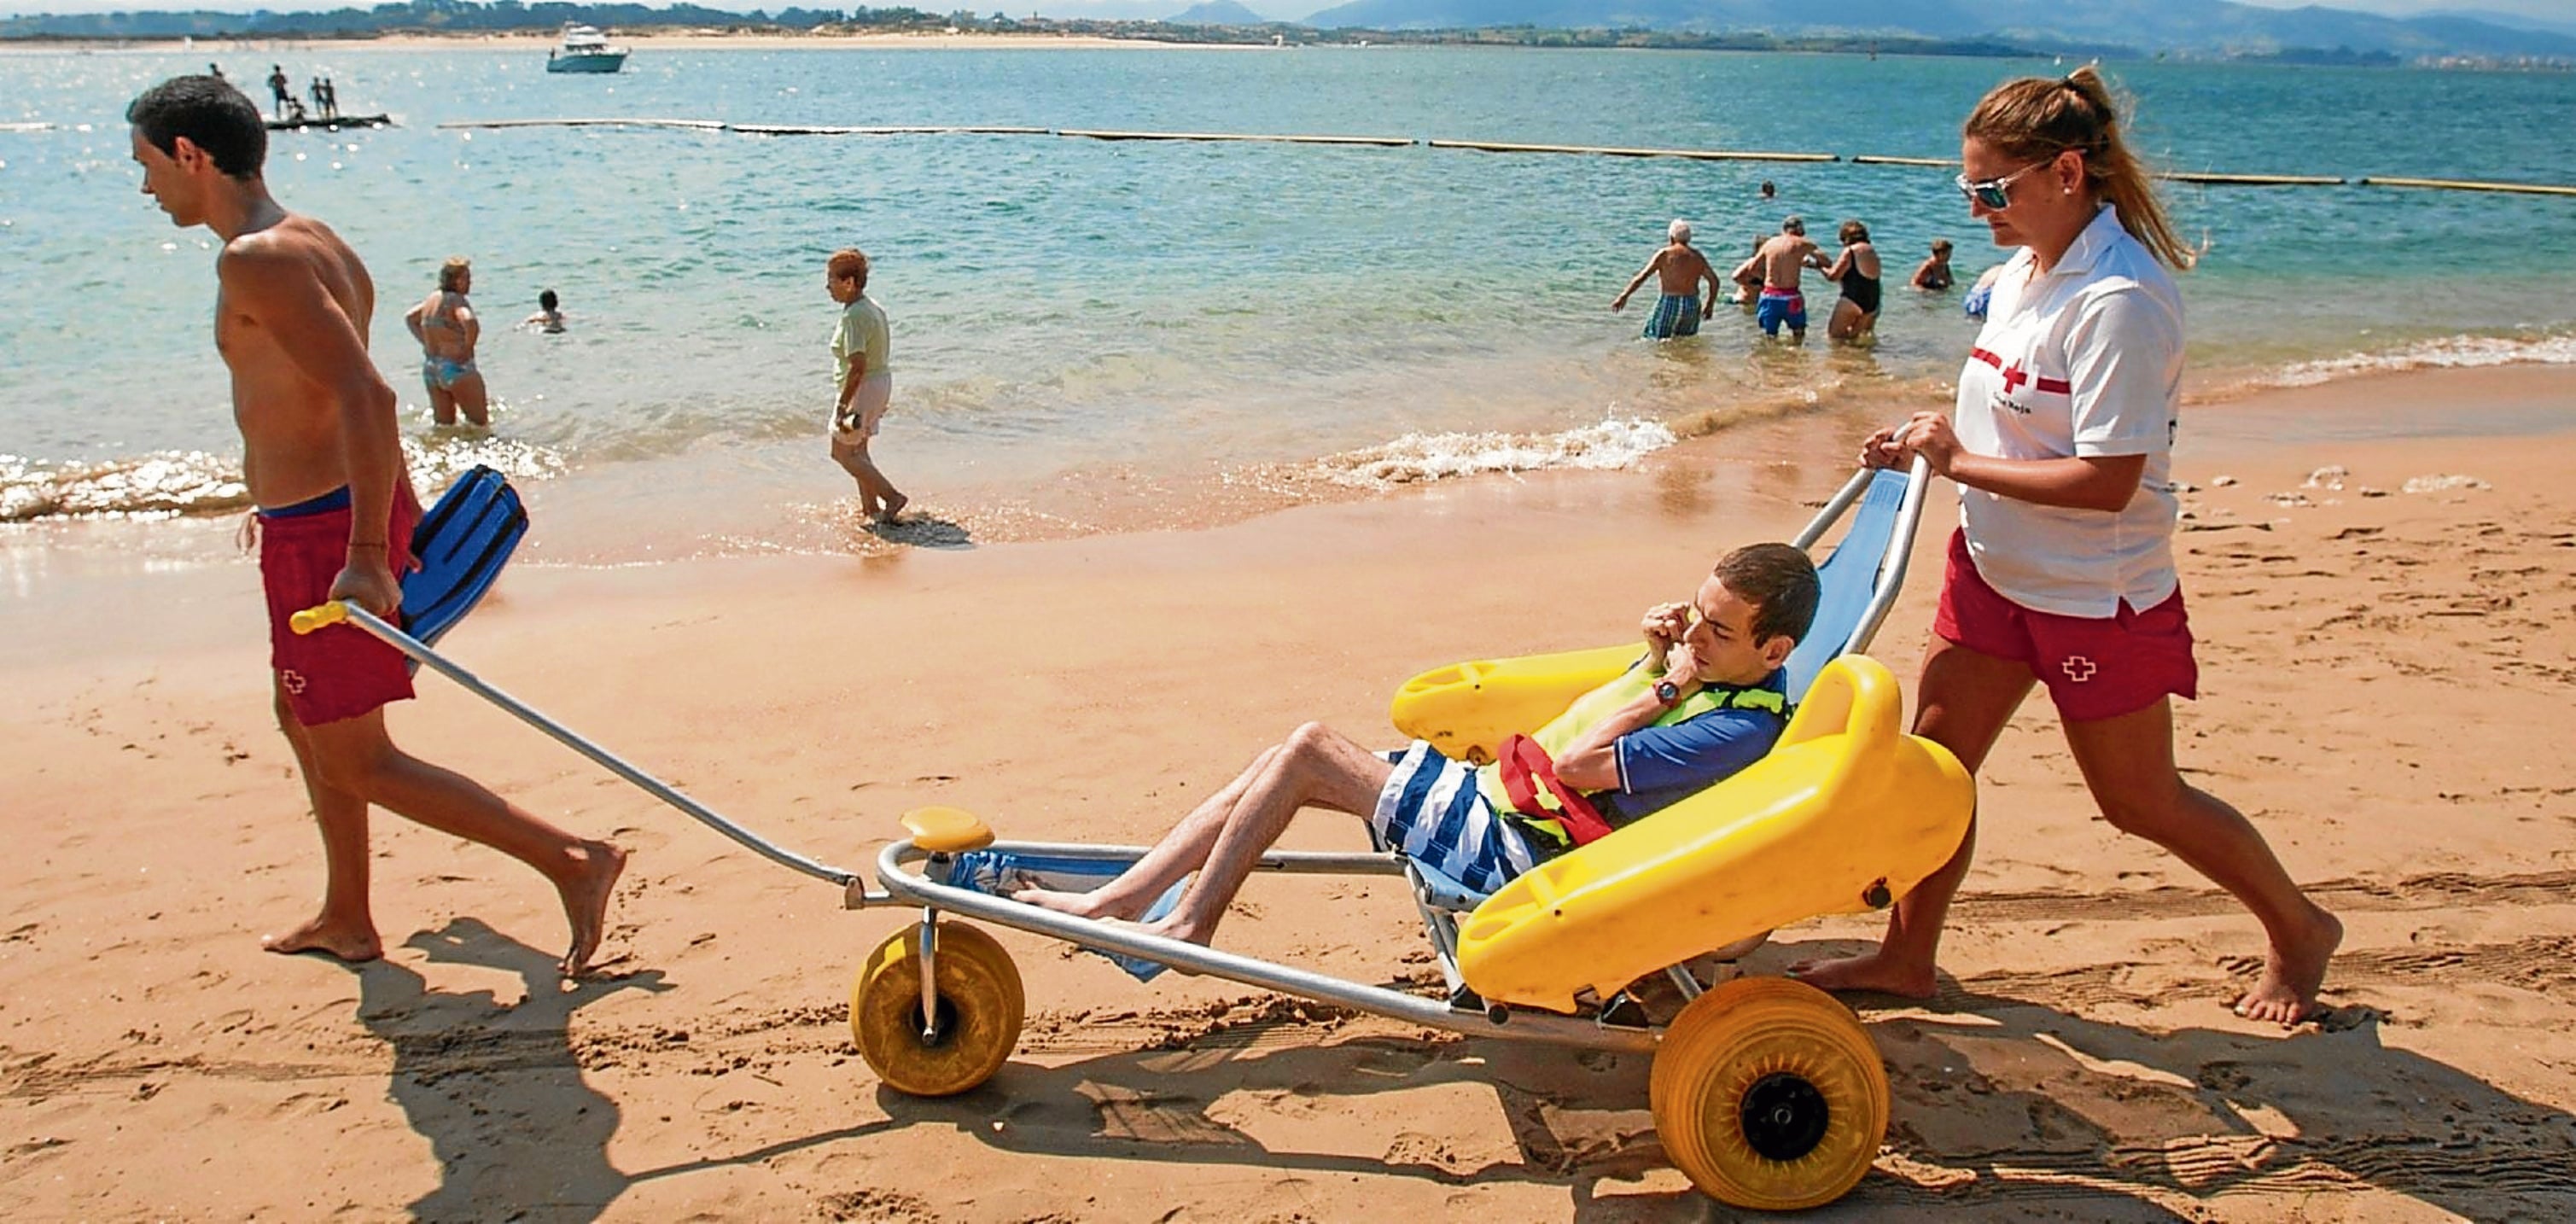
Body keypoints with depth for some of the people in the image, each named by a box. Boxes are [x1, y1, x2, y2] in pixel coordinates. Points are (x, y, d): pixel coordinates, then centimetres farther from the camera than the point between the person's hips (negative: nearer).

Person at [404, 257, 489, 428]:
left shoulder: (432, 299, 11)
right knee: (480, 423, -4)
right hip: (457, 368, -8)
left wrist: (426, 342, 18)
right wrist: (468, 349, -18)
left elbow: (409, 317, 27)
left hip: (430, 367, 8)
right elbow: (470, 322, -34)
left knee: (444, 424, 15)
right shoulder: (456, 300, -15)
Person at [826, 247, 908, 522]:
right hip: (882, 380, 10)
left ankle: (892, 496, -3)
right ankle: (870, 507, 25)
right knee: (857, 449, 19)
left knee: (842, 452, 1)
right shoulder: (874, 308, 8)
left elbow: (858, 367, -28)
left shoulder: (853, 316, -22)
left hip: (862, 387, -10)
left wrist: (843, 405, -25)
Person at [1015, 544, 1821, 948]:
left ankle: (1189, 923, -1)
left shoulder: (1741, 728, -20)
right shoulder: (1708, 667, 8)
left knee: (1309, 749, -12)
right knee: (1295, 758, 2)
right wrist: (1655, 661, 1)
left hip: (1507, 848, -10)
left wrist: (1663, 686, -15)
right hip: (1491, 789, 10)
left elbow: (1578, 763, -25)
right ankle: (1114, 899, 2)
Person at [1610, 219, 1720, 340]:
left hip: (1669, 304, -4)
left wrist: (1623, 296, -10)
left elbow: (1642, 276, -12)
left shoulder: (1665, 254, -5)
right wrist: (1710, 305, 23)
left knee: (1654, 339, 1)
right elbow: (1714, 280, 12)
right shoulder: (1697, 256, 9)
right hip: (1692, 306, 4)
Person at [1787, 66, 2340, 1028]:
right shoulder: (2023, 272, 3)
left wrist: (1960, 463, -21)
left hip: (2095, 593, -8)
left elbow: (2107, 482, -28)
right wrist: (1931, 441, -3)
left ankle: (2298, 930, 32)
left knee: (2141, 802, 8)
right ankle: (1907, 958, 24)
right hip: (1995, 567, 8)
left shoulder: (2121, 300, -24)